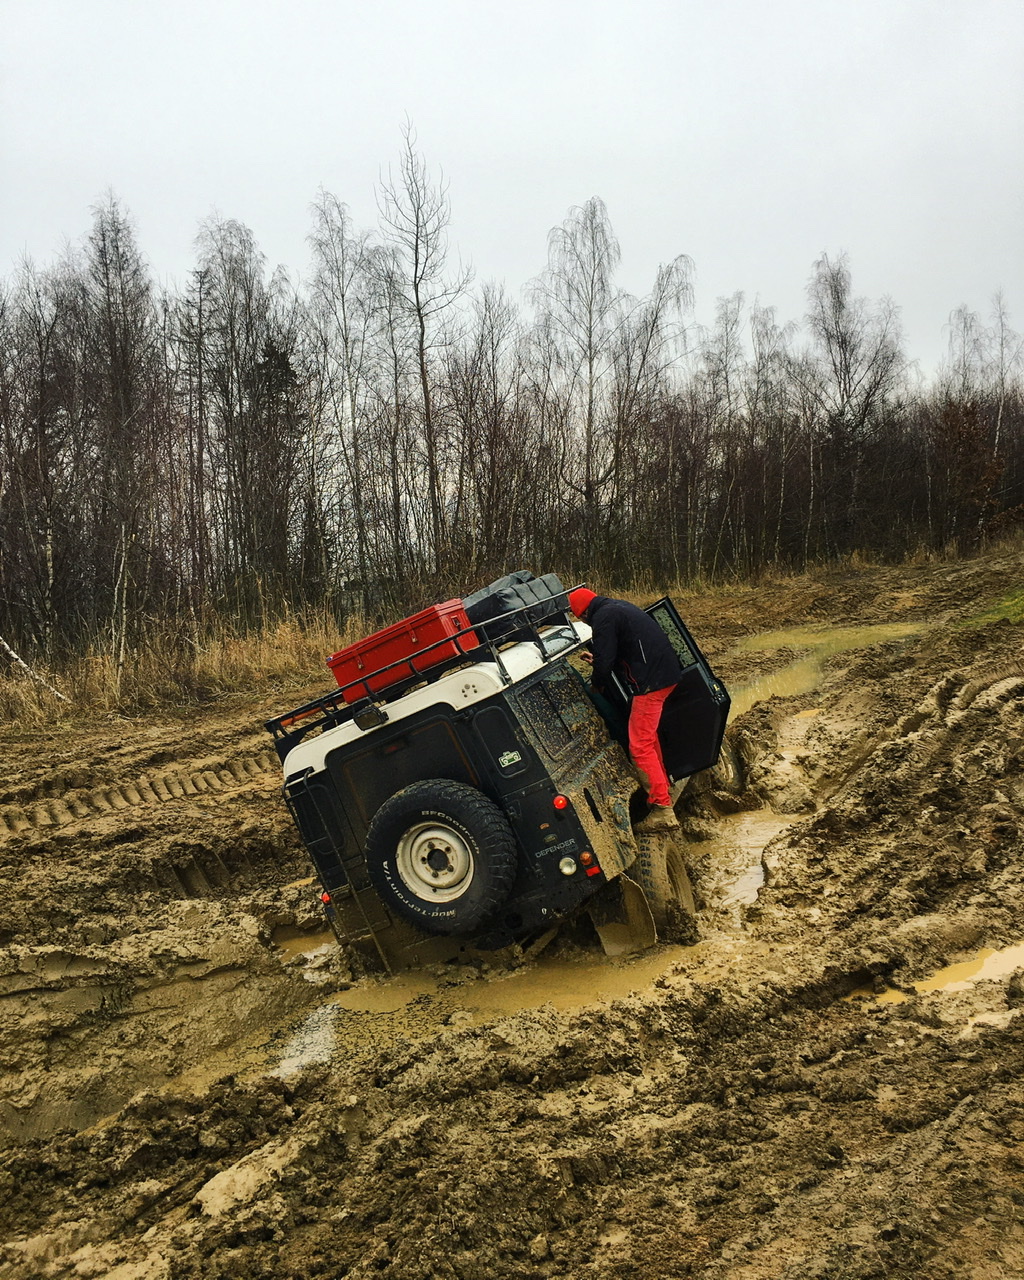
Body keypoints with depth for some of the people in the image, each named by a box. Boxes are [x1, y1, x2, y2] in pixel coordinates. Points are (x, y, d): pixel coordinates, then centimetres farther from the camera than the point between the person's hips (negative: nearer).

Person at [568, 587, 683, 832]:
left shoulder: (603, 617, -12)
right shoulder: (618, 607, 18)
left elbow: (605, 661, -14)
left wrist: (597, 684, 4)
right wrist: (598, 658, 37)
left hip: (650, 681, -10)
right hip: (667, 673, 10)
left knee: (640, 746, -8)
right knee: (648, 734, 27)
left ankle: (662, 809, -10)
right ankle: (661, 783, 41)